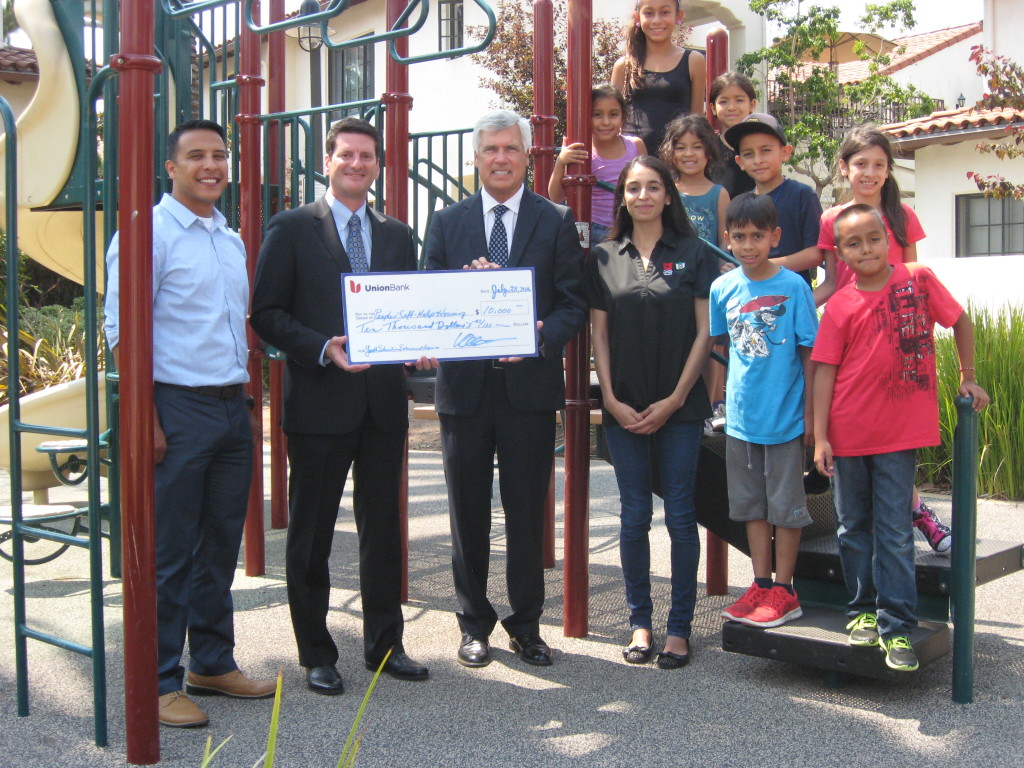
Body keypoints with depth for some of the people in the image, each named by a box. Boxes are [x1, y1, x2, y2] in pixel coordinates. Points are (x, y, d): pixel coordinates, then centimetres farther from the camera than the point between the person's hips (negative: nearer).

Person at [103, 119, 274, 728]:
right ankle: (160, 682, 11)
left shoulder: (232, 240, 16)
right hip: (178, 407, -7)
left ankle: (213, 662, 27)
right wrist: (147, 421, -18)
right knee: (169, 552, 0)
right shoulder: (150, 232, -8)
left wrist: (248, 404, 16)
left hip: (232, 409, 7)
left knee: (221, 545, 14)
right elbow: (122, 329, -13)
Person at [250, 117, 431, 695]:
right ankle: (316, 654, 19)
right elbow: (267, 313, -5)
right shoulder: (292, 229, -1)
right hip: (321, 402, -4)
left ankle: (385, 643, 26)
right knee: (312, 534, 6)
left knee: (383, 528, 12)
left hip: (384, 400, 4)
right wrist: (322, 349, -19)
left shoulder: (398, 236, 13)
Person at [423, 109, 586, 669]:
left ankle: (526, 625, 20)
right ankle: (474, 624, 23)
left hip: (530, 385, -1)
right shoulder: (447, 222, 9)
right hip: (464, 385, 2)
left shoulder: (556, 222, 5)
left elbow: (574, 303, 1)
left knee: (527, 512, 6)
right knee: (468, 512, 9)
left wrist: (540, 338, -17)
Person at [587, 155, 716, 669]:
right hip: (623, 408, 2)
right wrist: (611, 400, -3)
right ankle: (639, 621, 18)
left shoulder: (693, 254, 2)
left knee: (680, 516, 1)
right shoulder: (604, 259, 8)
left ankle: (679, 627, 11)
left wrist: (674, 400, -7)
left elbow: (704, 332, 0)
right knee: (634, 517, 6)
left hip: (679, 407, -2)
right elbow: (598, 333, 7)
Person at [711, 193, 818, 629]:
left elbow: (810, 352, -6)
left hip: (785, 415, -4)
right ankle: (761, 585, 24)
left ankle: (783, 591, 17)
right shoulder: (723, 288, 0)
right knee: (752, 504, 13)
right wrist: (716, 396, 13)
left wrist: (811, 413, -7)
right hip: (741, 415, 4)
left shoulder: (793, 287, -10)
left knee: (786, 504, 6)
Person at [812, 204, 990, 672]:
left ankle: (897, 627, 6)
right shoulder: (840, 306, -3)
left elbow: (961, 322, 11)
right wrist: (820, 437, -8)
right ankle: (864, 609, 28)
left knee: (895, 533, 0)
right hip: (848, 435, 1)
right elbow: (825, 370, -4)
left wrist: (967, 379, 12)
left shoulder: (919, 280, -3)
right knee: (853, 528, 13)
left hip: (900, 433, -1)